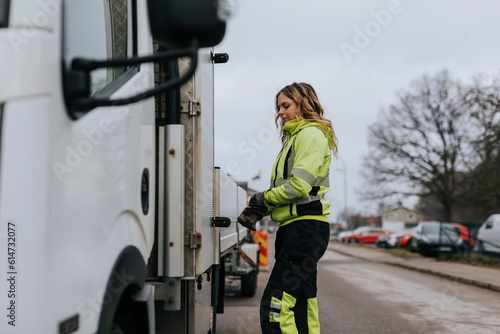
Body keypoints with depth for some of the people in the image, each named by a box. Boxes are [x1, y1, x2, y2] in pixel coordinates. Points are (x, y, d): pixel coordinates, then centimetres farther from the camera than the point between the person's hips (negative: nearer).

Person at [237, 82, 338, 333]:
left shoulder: (311, 134, -5)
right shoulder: (294, 138, 24)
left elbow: (299, 185, -17)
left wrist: (265, 198, -4)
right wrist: (258, 210, 4)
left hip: (306, 227, -10)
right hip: (292, 228, 10)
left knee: (275, 305, -16)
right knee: (301, 307, 12)